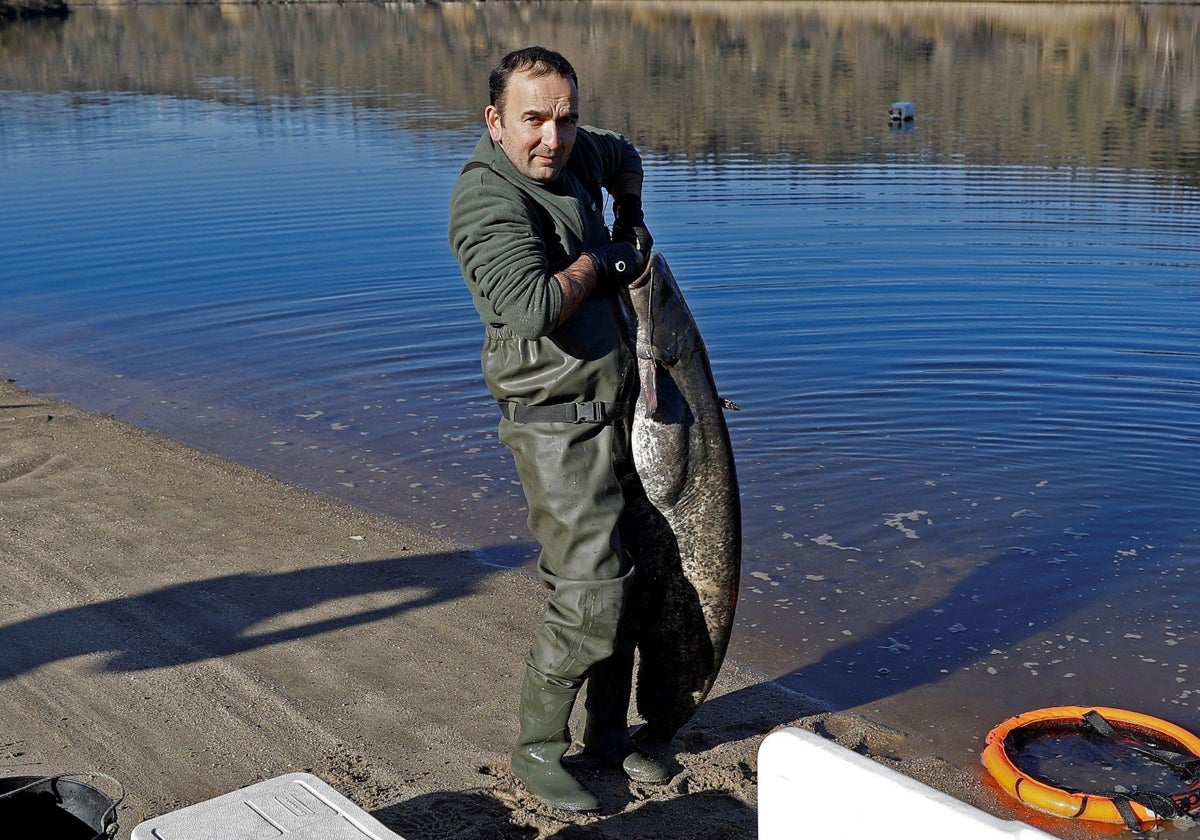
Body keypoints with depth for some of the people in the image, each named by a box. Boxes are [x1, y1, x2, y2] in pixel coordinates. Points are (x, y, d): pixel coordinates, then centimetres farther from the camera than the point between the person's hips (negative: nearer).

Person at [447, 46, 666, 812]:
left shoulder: (573, 153, 7)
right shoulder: (488, 199, -19)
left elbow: (625, 157, 33)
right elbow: (531, 308, -33)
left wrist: (631, 219, 17)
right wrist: (598, 262, -17)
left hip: (621, 408, 9)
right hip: (558, 425, -8)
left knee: (626, 577, 13)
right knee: (589, 597, -10)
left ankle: (608, 729, 29)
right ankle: (537, 750, 10)